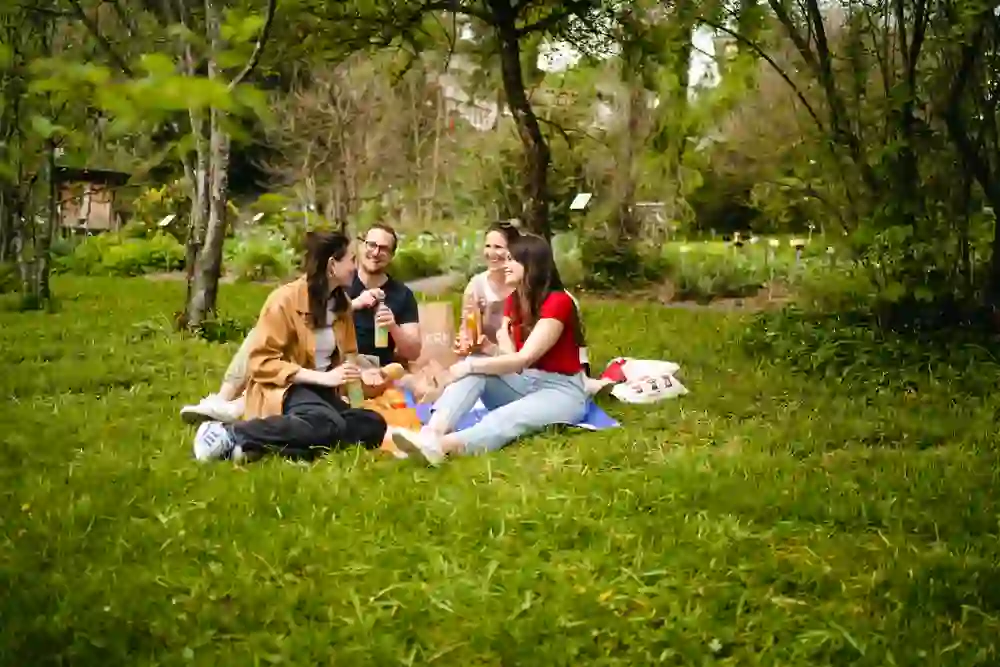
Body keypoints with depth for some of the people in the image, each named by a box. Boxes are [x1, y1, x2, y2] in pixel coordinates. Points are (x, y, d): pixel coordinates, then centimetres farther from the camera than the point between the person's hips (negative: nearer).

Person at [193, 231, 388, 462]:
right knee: (328, 425, -38)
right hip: (282, 390, -7)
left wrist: (354, 370, -3)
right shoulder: (286, 299, -11)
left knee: (374, 425, -23)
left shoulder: (342, 303, 10)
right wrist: (322, 377, -22)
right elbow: (261, 362, -15)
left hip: (322, 391, 7)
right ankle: (230, 435, -31)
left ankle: (267, 444, -30)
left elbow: (345, 355, 22)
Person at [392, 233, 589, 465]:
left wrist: (471, 366, -25)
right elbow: (509, 355, -3)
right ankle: (431, 432, -46)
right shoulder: (514, 301, 8)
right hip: (522, 381, 7)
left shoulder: (558, 302, -17)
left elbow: (524, 358, -25)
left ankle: (440, 445, -63)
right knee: (475, 369, -21)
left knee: (508, 418, -37)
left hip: (561, 390, -7)